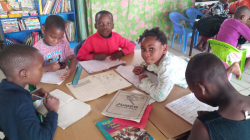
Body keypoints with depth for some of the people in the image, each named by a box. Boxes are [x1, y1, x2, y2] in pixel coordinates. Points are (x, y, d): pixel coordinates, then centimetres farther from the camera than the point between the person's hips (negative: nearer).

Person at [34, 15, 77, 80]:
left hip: (62, 76, 2)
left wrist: (70, 70, -25)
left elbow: (72, 58, -5)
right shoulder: (37, 48, -10)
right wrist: (47, 68, -26)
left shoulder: (63, 42, 0)